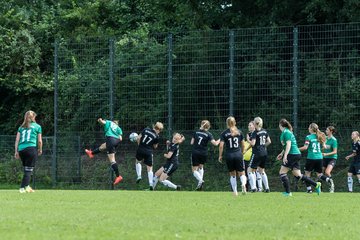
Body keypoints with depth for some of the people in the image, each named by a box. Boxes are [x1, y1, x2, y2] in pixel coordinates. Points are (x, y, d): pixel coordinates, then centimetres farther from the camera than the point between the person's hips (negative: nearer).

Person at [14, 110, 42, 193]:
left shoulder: (21, 127, 18)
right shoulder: (37, 126, 9)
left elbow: (17, 140, 10)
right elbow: (39, 141, 7)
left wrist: (16, 151, 10)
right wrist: (40, 150, 22)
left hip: (21, 149, 4)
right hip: (31, 148, -4)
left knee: (26, 169, 15)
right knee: (29, 170, -6)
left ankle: (27, 186, 14)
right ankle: (23, 187, -17)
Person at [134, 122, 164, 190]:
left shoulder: (146, 130, -1)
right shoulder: (156, 137, -7)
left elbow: (139, 138, 1)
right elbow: (155, 147, 2)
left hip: (140, 150, 2)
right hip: (149, 152, -2)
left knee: (138, 161, 30)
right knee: (149, 168, 7)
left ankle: (139, 176, 13)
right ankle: (151, 184, 0)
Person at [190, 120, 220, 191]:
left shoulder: (196, 132, 2)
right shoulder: (208, 134, -6)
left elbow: (192, 142, 2)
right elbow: (215, 143, -16)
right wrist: (219, 140, 3)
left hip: (195, 153, 0)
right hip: (203, 154, 1)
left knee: (194, 170, 5)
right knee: (201, 167, 27)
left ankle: (200, 180, -23)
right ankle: (201, 182, 16)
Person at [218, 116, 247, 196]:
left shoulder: (224, 133, -2)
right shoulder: (239, 132, 4)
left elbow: (221, 146, -8)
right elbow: (243, 145, 9)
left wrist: (220, 156, 2)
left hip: (229, 156, 0)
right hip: (238, 154, 0)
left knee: (232, 174, 14)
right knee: (241, 173, 5)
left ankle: (235, 191, 12)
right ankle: (243, 184, -25)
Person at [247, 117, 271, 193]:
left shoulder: (255, 133, -12)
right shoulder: (264, 131, 8)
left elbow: (253, 143, -18)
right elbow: (269, 141, 11)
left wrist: (248, 140, -1)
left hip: (257, 154, -7)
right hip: (264, 153, 7)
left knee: (250, 170, 1)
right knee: (261, 170, 20)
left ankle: (253, 187, -11)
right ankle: (267, 188, 16)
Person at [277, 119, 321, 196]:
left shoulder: (286, 132, -9)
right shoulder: (288, 132, 20)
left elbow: (288, 144, -19)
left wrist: (285, 156, -24)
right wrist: (282, 153, 35)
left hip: (292, 155, -9)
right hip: (296, 154, 9)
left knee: (282, 172, -3)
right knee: (298, 175, 9)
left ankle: (288, 192, -6)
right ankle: (316, 185, 5)